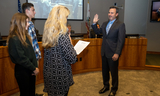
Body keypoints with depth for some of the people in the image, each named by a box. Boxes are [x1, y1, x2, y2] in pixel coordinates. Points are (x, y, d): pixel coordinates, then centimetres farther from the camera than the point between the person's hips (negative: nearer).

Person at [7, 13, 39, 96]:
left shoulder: (25, 35, 7)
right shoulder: (14, 39, -19)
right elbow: (21, 58, -21)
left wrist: (35, 67, 1)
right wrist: (34, 68, -14)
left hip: (31, 70, 7)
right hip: (22, 71, -7)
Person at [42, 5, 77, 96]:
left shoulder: (48, 32, 0)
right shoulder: (63, 34, -23)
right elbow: (72, 59, -19)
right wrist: (71, 44, -5)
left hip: (48, 72, 7)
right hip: (60, 75, -7)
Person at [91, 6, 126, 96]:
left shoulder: (120, 25, -10)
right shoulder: (105, 24, 9)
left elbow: (121, 41, -15)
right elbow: (98, 31, 19)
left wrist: (117, 53, -21)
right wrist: (94, 23, 4)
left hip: (113, 53, -6)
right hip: (104, 52, 6)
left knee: (114, 72, 9)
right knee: (105, 71, 18)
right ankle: (106, 86, 39)